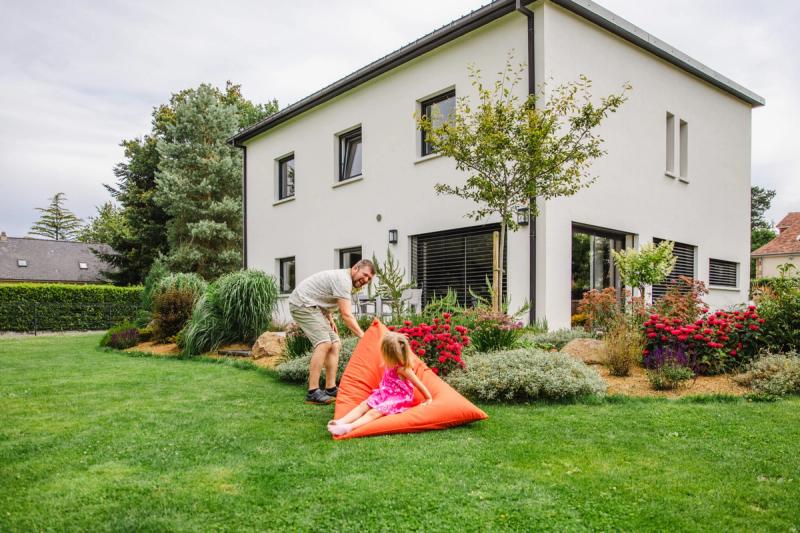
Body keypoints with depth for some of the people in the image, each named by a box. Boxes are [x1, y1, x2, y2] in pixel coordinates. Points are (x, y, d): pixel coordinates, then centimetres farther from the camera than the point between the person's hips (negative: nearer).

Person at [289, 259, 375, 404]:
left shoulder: (342, 278, 13)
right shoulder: (344, 280, -19)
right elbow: (346, 315, -24)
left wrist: (329, 318, 8)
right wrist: (363, 336, -23)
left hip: (314, 306, 11)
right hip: (302, 303, -11)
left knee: (335, 344, 4)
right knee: (324, 343, -22)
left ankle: (331, 388, 4)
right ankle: (313, 392, -21)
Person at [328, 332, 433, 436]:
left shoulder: (402, 369, -21)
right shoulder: (390, 363, 1)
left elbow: (418, 384, -14)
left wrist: (429, 398, -9)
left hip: (398, 398, -8)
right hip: (384, 393, 8)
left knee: (375, 412, -29)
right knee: (364, 405, -15)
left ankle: (349, 427, -50)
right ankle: (341, 421, -32)